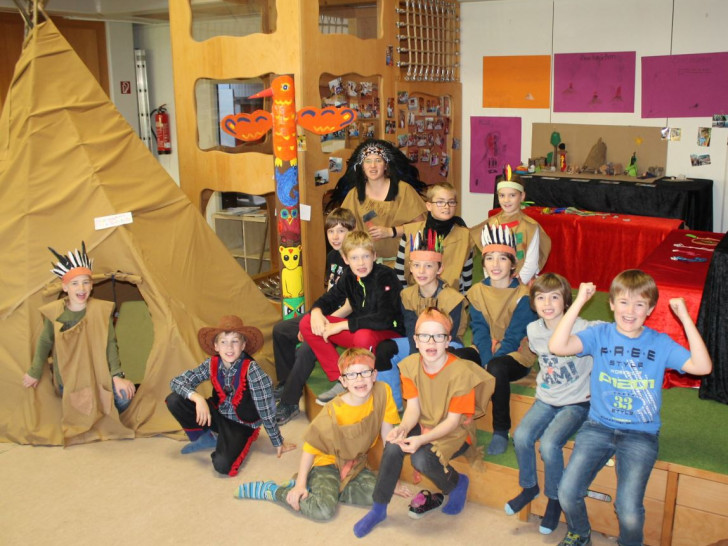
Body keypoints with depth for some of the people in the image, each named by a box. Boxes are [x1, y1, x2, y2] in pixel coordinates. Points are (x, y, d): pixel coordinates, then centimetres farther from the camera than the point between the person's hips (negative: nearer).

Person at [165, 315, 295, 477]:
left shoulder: (251, 369, -25)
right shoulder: (212, 364, -12)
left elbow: (266, 409, -19)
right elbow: (177, 381, -11)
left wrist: (278, 443, -11)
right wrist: (198, 398, -30)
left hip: (242, 425, -5)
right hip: (218, 415, 5)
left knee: (222, 465, -32)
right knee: (174, 400, -12)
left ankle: (236, 444, 3)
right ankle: (205, 438, 8)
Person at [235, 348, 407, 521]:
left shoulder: (382, 392, -16)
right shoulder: (333, 411, -24)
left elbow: (387, 435, -8)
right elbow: (311, 446, -15)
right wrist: (300, 483, -17)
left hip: (357, 465, 5)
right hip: (328, 463, -5)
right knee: (324, 510, -26)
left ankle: (316, 489, -5)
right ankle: (270, 490, -5)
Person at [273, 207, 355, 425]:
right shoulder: (332, 257, 7)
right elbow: (328, 294, 11)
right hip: (327, 314, 10)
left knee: (306, 349, -28)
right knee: (280, 330, 12)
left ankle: (289, 404, -11)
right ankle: (286, 383, 25)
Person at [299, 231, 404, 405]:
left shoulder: (385, 276, -20)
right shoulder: (349, 277, 0)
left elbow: (384, 319, -31)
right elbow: (329, 299, 12)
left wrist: (342, 325, -28)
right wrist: (317, 311, -13)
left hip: (389, 334, -7)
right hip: (359, 330, 7)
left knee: (364, 336, -42)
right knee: (307, 323, -6)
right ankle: (340, 382, -4)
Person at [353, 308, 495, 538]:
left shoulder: (461, 372, -23)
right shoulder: (411, 365, -7)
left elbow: (453, 421, -19)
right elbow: (413, 407, -7)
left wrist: (422, 439, -32)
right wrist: (403, 428, -29)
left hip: (454, 433, -4)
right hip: (424, 424, 5)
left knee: (422, 459, -30)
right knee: (393, 445, -24)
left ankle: (457, 483, 4)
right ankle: (378, 508, -6)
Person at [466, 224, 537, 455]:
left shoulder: (523, 295, -8)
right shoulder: (477, 292, 4)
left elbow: (514, 336, -14)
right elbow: (480, 331, -3)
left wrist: (492, 361, -25)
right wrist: (486, 360, -20)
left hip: (516, 356, -4)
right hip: (487, 353, 4)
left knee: (497, 368, -38)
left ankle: (501, 431, -21)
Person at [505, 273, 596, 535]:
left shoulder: (582, 329, -21)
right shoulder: (534, 330, -1)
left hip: (576, 402, -5)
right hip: (546, 399, 5)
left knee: (549, 444, -25)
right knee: (521, 436, -18)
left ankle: (555, 499, 3)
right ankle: (529, 487, 10)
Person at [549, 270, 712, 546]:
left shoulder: (660, 343, 2)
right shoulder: (600, 334, 0)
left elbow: (702, 366, -13)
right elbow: (557, 346, -17)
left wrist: (685, 317, -15)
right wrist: (579, 302, -18)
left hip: (640, 433, -1)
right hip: (598, 425, 1)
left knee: (629, 510, -18)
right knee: (567, 492, -14)